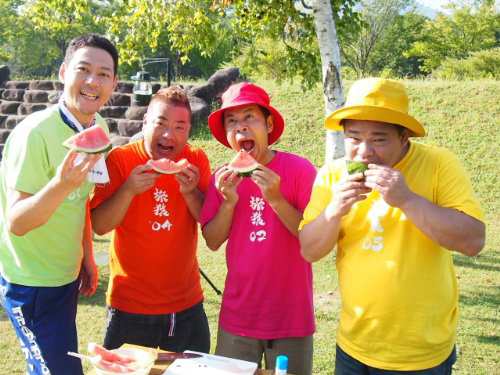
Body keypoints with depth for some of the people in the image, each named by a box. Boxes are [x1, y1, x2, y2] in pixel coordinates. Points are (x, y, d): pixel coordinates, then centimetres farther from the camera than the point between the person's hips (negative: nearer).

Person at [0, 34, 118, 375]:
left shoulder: (98, 127, 0)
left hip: (67, 276, 7)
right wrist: (61, 184, -42)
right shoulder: (35, 133, -23)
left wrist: (87, 257, 13)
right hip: (31, 284, -7)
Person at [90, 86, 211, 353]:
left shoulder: (196, 160, -2)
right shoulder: (120, 159, -9)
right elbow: (99, 226, -12)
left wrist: (190, 191, -20)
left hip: (187, 305, 3)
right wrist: (129, 189, -27)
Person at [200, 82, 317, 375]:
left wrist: (276, 199, -24)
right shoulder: (224, 176, 0)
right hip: (237, 316, 3)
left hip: (291, 317, -3)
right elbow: (212, 242, 1)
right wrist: (228, 202, -14)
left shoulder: (299, 169, -11)